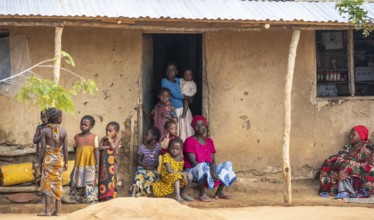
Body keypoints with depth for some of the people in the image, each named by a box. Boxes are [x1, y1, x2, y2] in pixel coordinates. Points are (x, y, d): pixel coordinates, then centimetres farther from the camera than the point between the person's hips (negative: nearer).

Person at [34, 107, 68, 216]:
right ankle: (57, 210, 10)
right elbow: (65, 149, -2)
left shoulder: (44, 131, -7)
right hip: (59, 159, 2)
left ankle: (47, 210, -1)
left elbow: (43, 148, -9)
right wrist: (66, 162, 7)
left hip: (48, 159, -2)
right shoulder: (63, 131, -3)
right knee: (58, 183, 9)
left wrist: (38, 162, -1)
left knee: (47, 183, 2)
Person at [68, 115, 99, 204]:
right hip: (79, 165, 3)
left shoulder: (93, 137, 0)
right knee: (78, 184, 6)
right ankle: (79, 202, 15)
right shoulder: (77, 137, 7)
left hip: (90, 166, -3)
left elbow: (96, 151, 0)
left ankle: (92, 203, 1)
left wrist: (97, 164, -4)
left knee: (90, 184, -4)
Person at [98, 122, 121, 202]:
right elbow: (100, 147, -4)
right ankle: (103, 199, 10)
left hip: (111, 162, -5)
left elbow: (114, 147, -17)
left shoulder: (117, 138, -2)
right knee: (103, 180, 6)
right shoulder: (104, 138, 10)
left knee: (111, 179, -5)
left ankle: (111, 198, -3)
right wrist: (109, 146, -12)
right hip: (103, 162, 5)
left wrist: (110, 140, -8)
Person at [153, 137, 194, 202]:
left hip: (179, 175, 6)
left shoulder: (180, 157, 4)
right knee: (176, 176, -37)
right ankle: (177, 196, -43)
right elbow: (170, 171, -22)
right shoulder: (166, 156, -14)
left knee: (189, 175, -16)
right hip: (167, 177, -6)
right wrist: (182, 174, -24)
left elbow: (180, 170, 1)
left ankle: (184, 194, -2)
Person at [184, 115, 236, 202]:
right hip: (193, 171, -7)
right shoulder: (190, 141, -8)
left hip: (209, 170, 7)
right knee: (203, 166, -40)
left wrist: (213, 171, -18)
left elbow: (213, 161, 5)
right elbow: (193, 162, -16)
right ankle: (202, 194, -25)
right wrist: (210, 172, -22)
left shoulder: (209, 141, 13)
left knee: (228, 164, -7)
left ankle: (219, 192, -6)